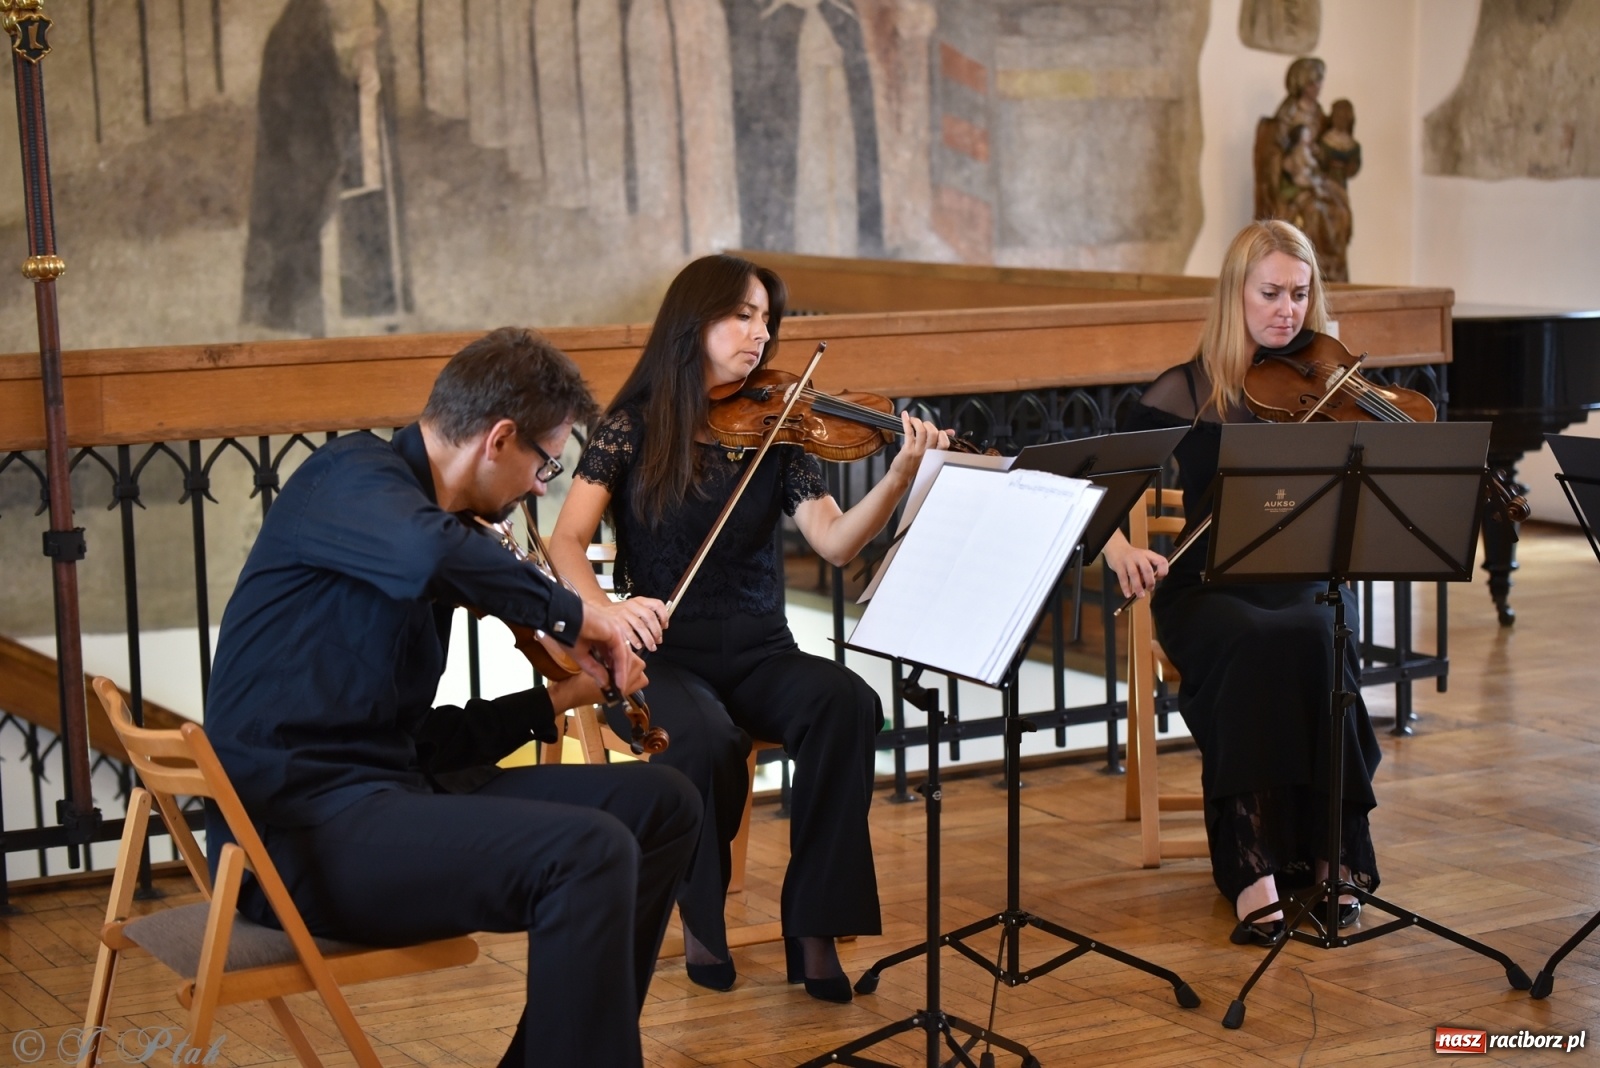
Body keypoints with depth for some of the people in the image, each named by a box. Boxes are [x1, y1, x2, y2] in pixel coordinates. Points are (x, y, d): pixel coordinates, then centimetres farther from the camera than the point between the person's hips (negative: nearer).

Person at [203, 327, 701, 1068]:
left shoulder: (428, 514, 18)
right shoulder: (352, 474, -8)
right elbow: (433, 555, -34)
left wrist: (555, 702, 18)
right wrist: (569, 613, -20)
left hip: (390, 787, 10)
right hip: (299, 825, -10)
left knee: (662, 805, 7)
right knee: (591, 852, -27)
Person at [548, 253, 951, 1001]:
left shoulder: (774, 431, 6)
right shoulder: (634, 428, 0)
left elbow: (835, 542, -7)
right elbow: (566, 541, -8)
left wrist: (900, 477, -24)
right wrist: (603, 607, -29)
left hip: (758, 655, 3)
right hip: (663, 655, -3)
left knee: (848, 703, -29)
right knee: (707, 738, -35)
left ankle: (814, 928, -19)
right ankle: (703, 926, -7)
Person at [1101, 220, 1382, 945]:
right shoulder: (1187, 393, 2)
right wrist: (1118, 546, -23)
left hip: (1306, 584, 1)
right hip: (1209, 592, -1)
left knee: (1315, 640, -34)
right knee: (1256, 646, -35)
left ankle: (1336, 860, -25)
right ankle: (1252, 872, -35)